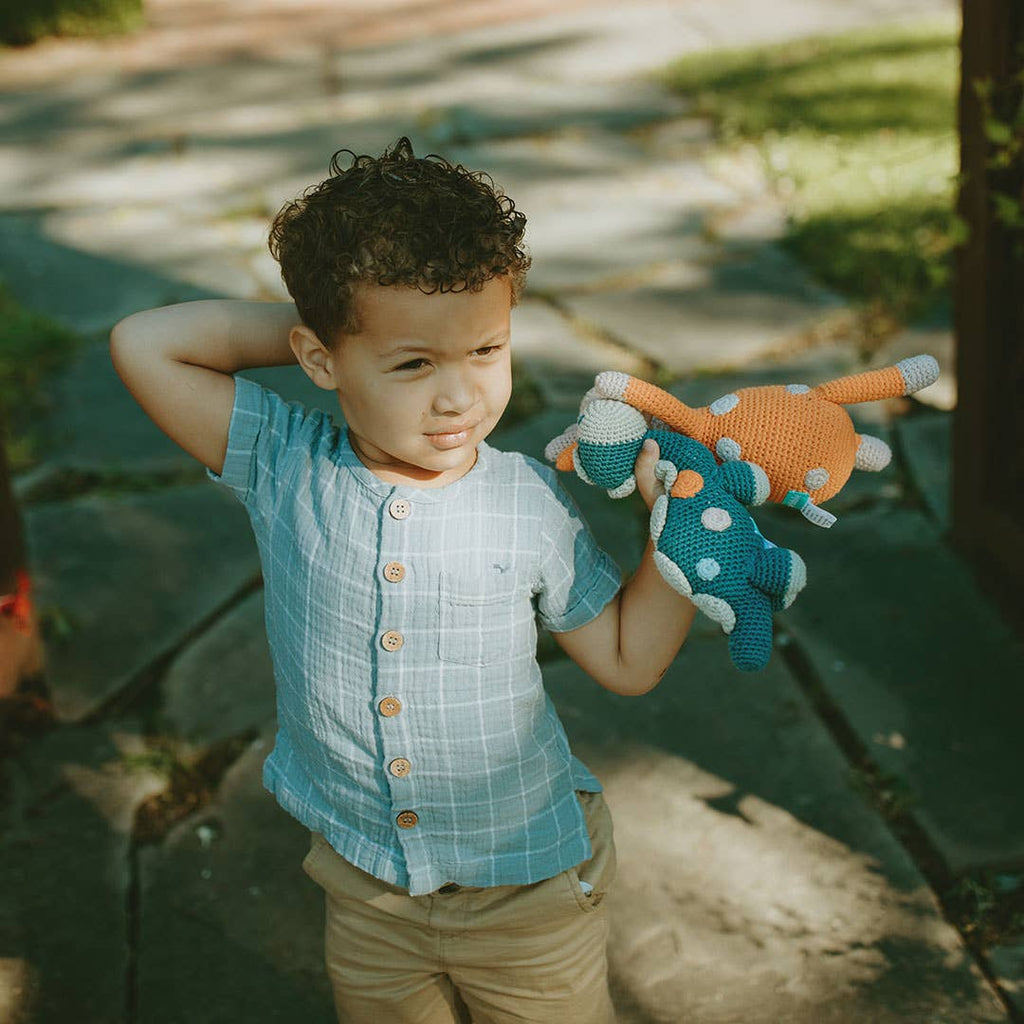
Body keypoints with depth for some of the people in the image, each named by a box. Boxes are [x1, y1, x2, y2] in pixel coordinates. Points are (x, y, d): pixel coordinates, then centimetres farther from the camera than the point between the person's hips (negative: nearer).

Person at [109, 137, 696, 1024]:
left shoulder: (533, 504, -15)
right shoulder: (284, 469, -14)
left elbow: (629, 661, -4)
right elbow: (143, 344, -18)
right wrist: (300, 320, -17)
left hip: (530, 888, -1)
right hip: (367, 893, 1)